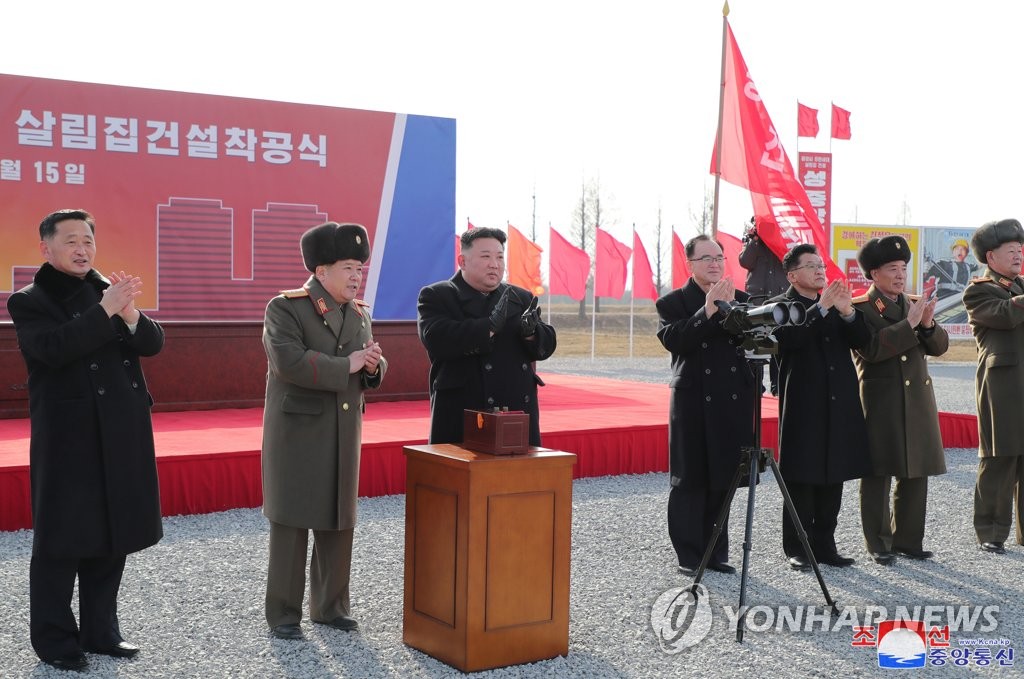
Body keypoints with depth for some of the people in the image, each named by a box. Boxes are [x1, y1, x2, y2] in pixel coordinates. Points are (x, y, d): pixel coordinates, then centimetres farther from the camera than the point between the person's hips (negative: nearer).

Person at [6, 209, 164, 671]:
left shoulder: (110, 292, 11)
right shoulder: (29, 302, -4)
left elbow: (153, 344, 3)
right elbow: (53, 348, -22)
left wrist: (129, 312, -16)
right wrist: (105, 310, -24)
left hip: (122, 437, 5)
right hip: (68, 441, -5)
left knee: (112, 537, 12)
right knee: (61, 543, 2)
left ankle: (100, 631, 25)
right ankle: (54, 640, 14)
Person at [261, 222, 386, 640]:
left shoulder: (359, 313, 11)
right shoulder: (285, 308, -9)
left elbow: (371, 373, 15)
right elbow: (289, 362, -24)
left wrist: (373, 366, -9)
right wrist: (346, 365, -21)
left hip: (343, 434, 6)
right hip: (297, 432, -6)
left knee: (339, 522, 9)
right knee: (292, 522, 0)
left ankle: (330, 605, 22)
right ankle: (283, 614, 10)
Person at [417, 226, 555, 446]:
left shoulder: (522, 298, 16)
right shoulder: (436, 297, 1)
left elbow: (546, 345, 9)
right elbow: (436, 340, -16)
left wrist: (531, 332, -14)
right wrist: (489, 326, -23)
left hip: (518, 414, 4)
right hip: (460, 417, -4)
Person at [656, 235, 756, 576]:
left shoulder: (741, 299, 11)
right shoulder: (672, 302, 1)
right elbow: (673, 339, -16)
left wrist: (731, 309, -15)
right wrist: (709, 311, -21)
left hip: (733, 404, 4)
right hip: (693, 403, -3)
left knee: (723, 479, 8)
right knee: (690, 481, 1)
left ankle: (716, 551, 18)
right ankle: (689, 556, 9)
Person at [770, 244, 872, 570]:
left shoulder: (836, 304, 15)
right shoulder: (781, 306, -2)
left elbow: (862, 340, 4)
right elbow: (790, 338, -21)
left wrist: (847, 312, -12)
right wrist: (821, 308, -23)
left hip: (839, 407, 6)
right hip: (803, 408, -6)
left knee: (833, 478, 9)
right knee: (801, 480, -1)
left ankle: (824, 544, 17)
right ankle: (798, 549, 6)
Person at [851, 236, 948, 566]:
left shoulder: (914, 305, 14)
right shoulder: (859, 309, -6)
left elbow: (939, 347, 8)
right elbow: (872, 349, -20)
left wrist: (928, 324, -12)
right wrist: (909, 323, -21)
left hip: (918, 401, 6)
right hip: (880, 404, -6)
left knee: (916, 474, 9)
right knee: (878, 474, -1)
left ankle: (908, 539, 20)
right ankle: (877, 544, 7)